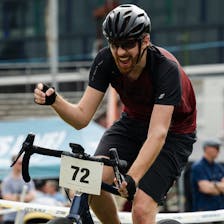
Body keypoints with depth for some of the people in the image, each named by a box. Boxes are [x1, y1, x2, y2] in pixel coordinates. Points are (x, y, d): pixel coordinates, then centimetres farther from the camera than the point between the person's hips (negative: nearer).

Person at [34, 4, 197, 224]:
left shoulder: (166, 69, -33)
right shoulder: (105, 60, -20)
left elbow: (157, 134, -40)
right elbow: (81, 117, -19)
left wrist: (132, 178, -54)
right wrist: (54, 100, -40)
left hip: (174, 132, -4)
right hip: (133, 122, 4)